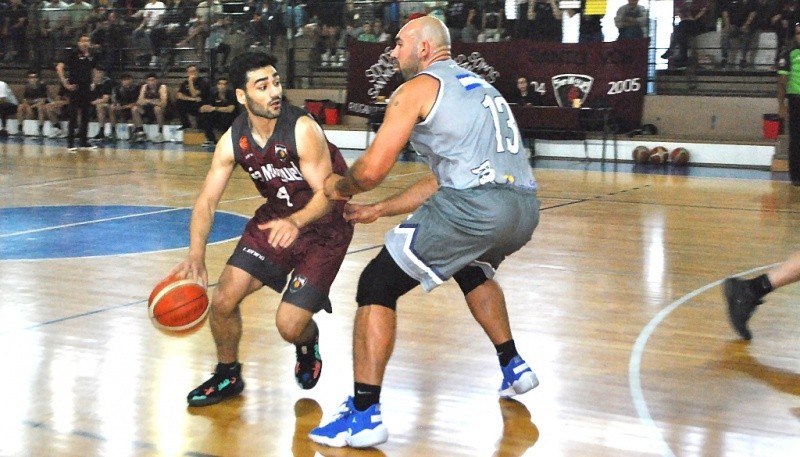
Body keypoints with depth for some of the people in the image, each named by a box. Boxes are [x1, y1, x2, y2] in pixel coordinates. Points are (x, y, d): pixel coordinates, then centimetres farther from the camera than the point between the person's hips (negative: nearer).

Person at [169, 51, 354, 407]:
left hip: (323, 227, -5)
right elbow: (206, 201, -10)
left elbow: (327, 193, -28)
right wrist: (196, 254, -26)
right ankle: (228, 376, 22)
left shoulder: (303, 130, -26)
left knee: (289, 326, -13)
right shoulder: (233, 140, -11)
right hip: (275, 219, 5)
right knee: (222, 301, -5)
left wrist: (296, 222, -48)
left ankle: (308, 343, 27)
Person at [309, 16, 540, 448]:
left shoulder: (417, 89, 5)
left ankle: (363, 415, -3)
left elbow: (371, 170, -2)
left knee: (377, 286, 2)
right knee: (472, 269, 40)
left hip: (475, 207, -8)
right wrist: (378, 210, 34)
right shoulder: (477, 86, 29)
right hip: (525, 208, 8)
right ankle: (513, 366, 42)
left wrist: (339, 186, 21)